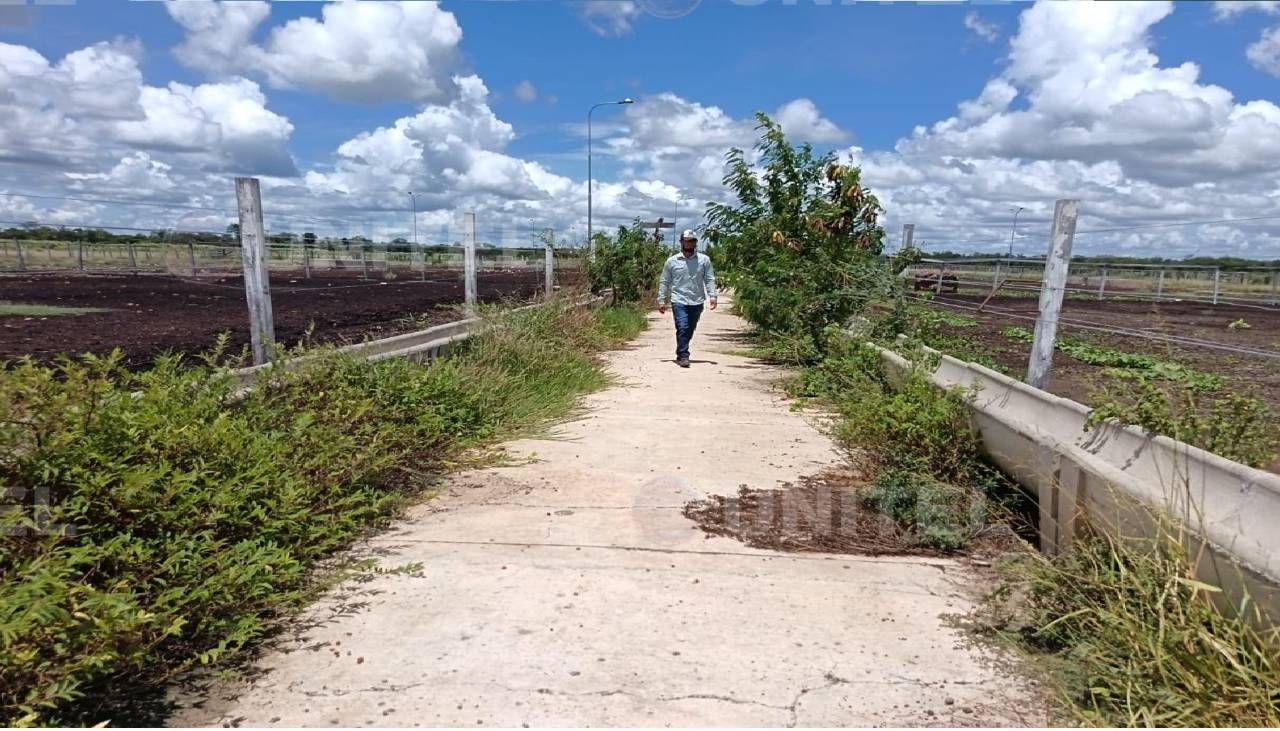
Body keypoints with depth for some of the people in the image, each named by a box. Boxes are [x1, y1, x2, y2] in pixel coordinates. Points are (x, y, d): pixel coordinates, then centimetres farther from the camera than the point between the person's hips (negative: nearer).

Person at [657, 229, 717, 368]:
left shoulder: (704, 260, 5)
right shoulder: (672, 261, 4)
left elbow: (710, 279, 4)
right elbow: (664, 282, 7)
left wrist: (712, 295, -8)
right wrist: (661, 300, 2)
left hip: (697, 302, 2)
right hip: (679, 301, -2)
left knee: (689, 330, 12)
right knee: (682, 328, -15)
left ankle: (681, 354, 29)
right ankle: (683, 356, -9)